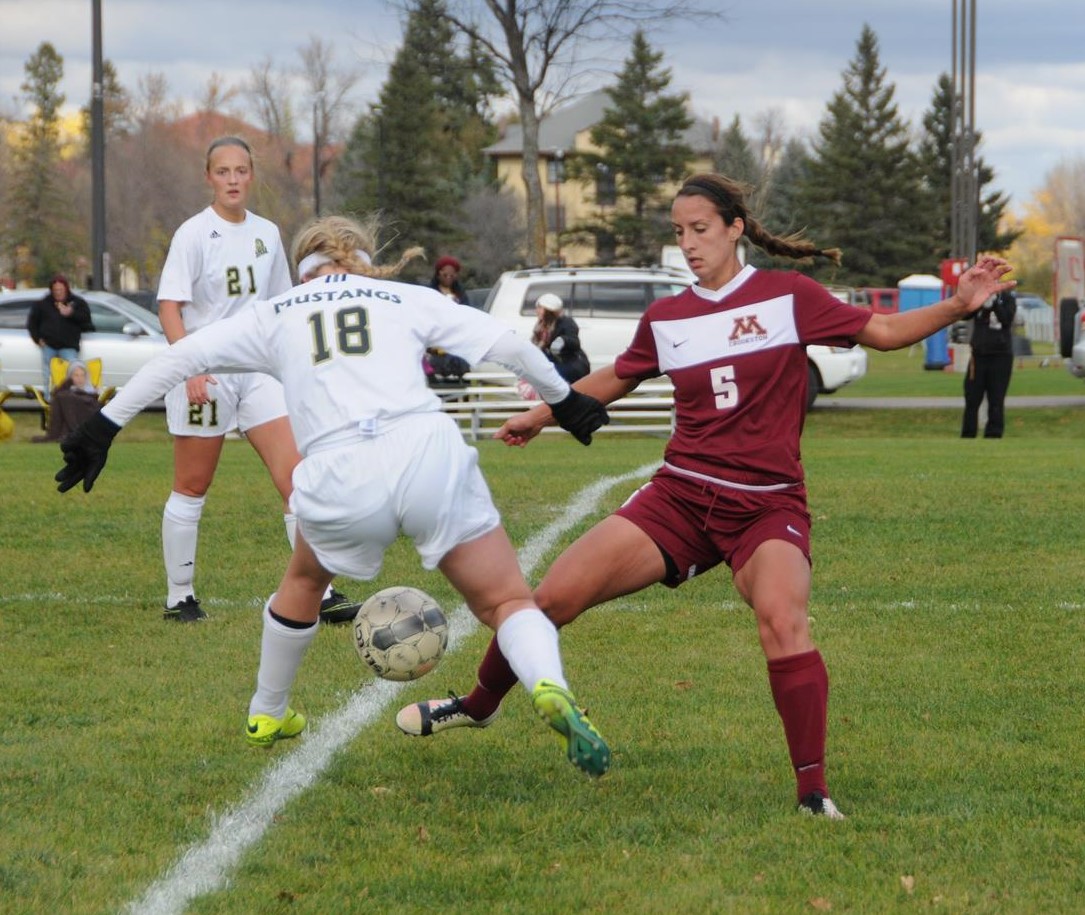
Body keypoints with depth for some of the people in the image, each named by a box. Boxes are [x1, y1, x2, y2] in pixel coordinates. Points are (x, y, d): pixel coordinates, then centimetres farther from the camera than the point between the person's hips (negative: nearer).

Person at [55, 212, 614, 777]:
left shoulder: (275, 315, 23)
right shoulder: (409, 300, 22)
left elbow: (178, 358, 17)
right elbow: (507, 345, 19)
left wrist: (104, 426, 21)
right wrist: (562, 398, 34)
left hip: (338, 481, 1)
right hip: (427, 453, -1)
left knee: (305, 578, 33)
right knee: (508, 603, 8)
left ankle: (267, 715, 45)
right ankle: (550, 687, -23)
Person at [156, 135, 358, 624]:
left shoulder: (266, 233, 9)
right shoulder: (193, 234, -7)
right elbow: (169, 308, -13)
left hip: (259, 371, 4)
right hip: (205, 375, -4)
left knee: (296, 477, -7)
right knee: (192, 489, 4)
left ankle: (320, 594, -7)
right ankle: (178, 597, 17)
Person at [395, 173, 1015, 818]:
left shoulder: (790, 297, -2)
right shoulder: (665, 319, 9)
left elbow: (881, 332, 0)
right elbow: (616, 379, 27)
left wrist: (958, 306, -13)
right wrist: (542, 416, 37)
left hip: (768, 505, -4)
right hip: (682, 495, 4)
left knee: (782, 619, -33)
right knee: (553, 598, -5)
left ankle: (815, 794, -26)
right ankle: (479, 706, 22)